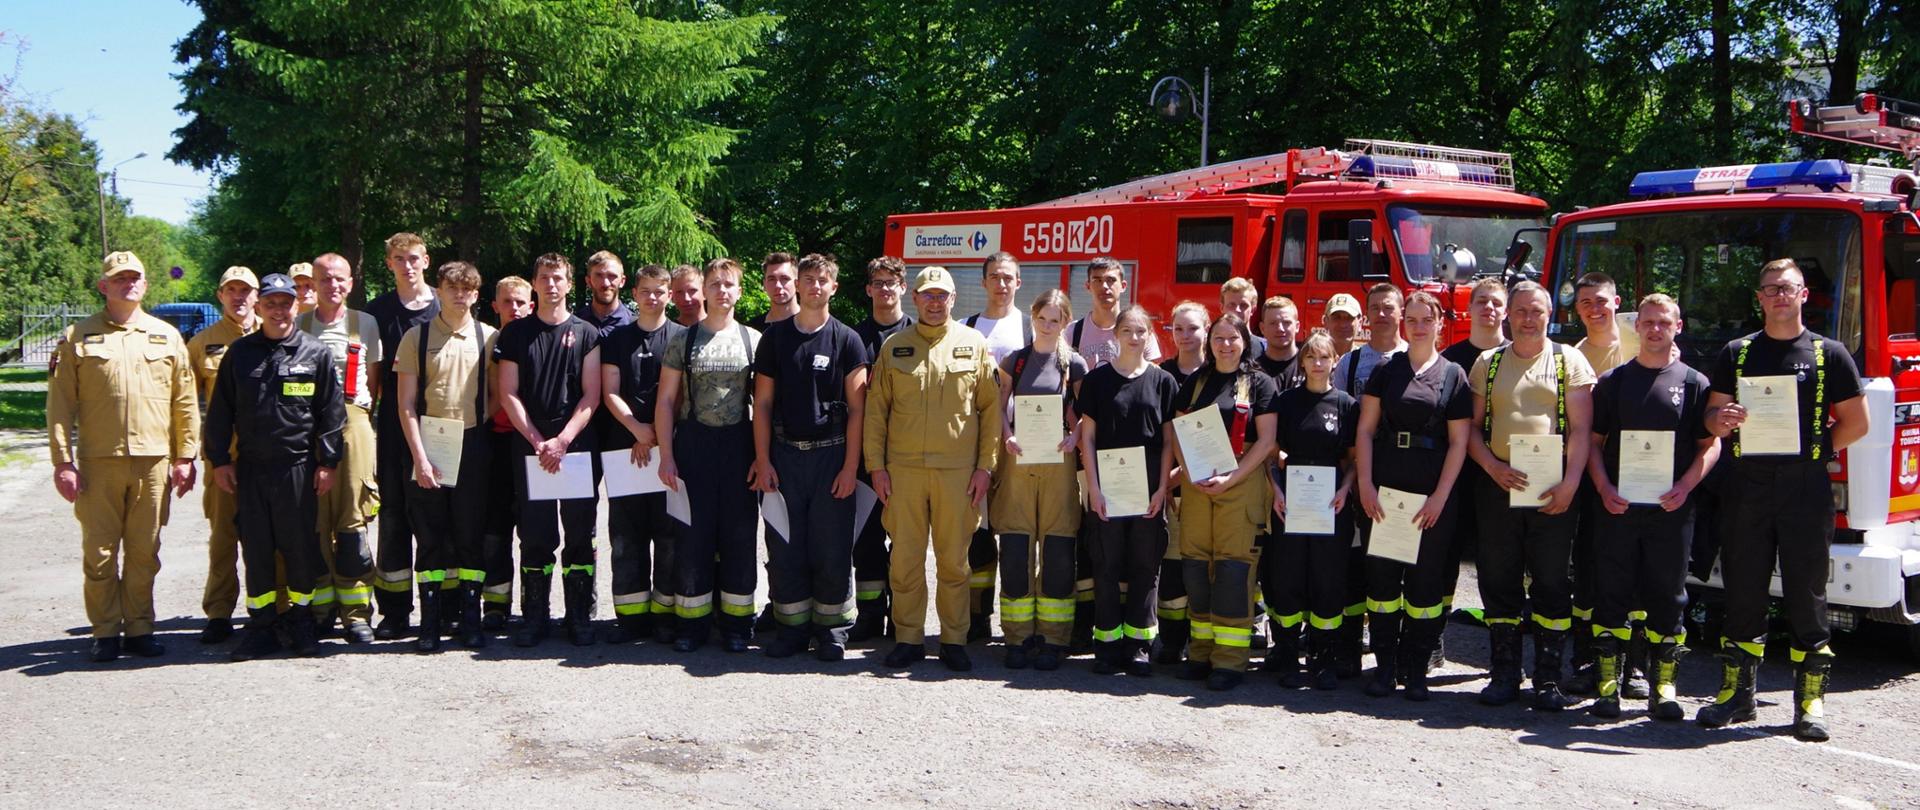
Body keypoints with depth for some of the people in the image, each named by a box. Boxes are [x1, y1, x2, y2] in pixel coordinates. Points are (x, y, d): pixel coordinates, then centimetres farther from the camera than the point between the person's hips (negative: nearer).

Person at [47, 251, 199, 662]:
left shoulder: (167, 336, 9)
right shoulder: (77, 338, 4)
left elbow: (184, 402, 9)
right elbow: (60, 405, 1)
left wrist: (184, 457, 5)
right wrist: (63, 461, -6)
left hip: (153, 462, 2)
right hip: (98, 462, -1)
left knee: (144, 553, 8)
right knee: (99, 552, 3)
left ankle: (139, 628, 17)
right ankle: (105, 632, 14)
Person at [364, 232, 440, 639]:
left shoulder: (444, 309, 6)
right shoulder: (378, 311, 8)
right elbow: (372, 373, 8)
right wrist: (366, 424, 2)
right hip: (393, 427, 1)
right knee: (393, 514, 3)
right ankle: (395, 612, 10)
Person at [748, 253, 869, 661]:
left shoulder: (846, 339, 2)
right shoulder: (775, 336, 7)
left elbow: (857, 408, -1)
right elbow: (763, 403, 7)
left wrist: (850, 466, -7)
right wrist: (762, 460, 0)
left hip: (832, 455, -2)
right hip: (784, 455, 2)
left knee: (832, 550, 1)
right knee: (784, 548, 4)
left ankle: (831, 630, 12)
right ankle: (791, 627, 14)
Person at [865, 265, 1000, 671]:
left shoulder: (973, 344, 6)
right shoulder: (894, 346, 9)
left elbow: (991, 409, 5)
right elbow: (876, 409, 8)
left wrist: (985, 467, -1)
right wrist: (876, 465, 1)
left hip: (958, 470, -1)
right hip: (903, 469, 1)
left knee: (954, 560, 4)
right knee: (905, 558, 4)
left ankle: (953, 640, 15)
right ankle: (908, 638, 15)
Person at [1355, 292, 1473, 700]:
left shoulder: (1453, 376, 4)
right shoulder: (1386, 371, 8)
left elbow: (1458, 442, 0)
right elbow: (1365, 430, 4)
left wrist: (1440, 496, -8)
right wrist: (1365, 484, -6)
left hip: (1432, 491, -1)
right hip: (1384, 487, 1)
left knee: (1426, 579, 2)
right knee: (1381, 573, 2)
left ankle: (1416, 667, 12)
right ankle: (1385, 663, 11)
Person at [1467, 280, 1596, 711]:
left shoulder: (1569, 361, 5)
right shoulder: (1487, 364, 12)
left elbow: (1581, 429, -2)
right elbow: (1473, 426, 9)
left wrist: (1569, 484, -13)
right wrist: (1494, 467, -9)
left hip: (1553, 489, -2)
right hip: (1498, 485, 2)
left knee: (1551, 584, 1)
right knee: (1499, 582, 5)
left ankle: (1548, 679, 9)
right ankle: (1505, 674, 14)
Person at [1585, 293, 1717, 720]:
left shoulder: (1693, 383, 6)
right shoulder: (1613, 380, 9)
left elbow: (1710, 444, 5)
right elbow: (1593, 440, 9)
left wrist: (1685, 486, -11)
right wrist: (1604, 488, -6)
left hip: (1670, 509, -1)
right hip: (1617, 505, 1)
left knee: (1668, 597, 3)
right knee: (1612, 595, 1)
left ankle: (1663, 687, 10)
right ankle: (1609, 684, 6)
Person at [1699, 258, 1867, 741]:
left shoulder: (1829, 354, 5)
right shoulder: (1736, 353, 10)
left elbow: (1856, 422, 7)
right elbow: (1713, 414, 10)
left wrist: (1813, 450, -2)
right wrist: (1721, 420, -12)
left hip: (1806, 489, -2)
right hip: (1747, 486, 2)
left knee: (1807, 596, 1)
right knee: (1742, 593, 5)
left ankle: (1811, 701, 7)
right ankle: (1737, 693, 13)